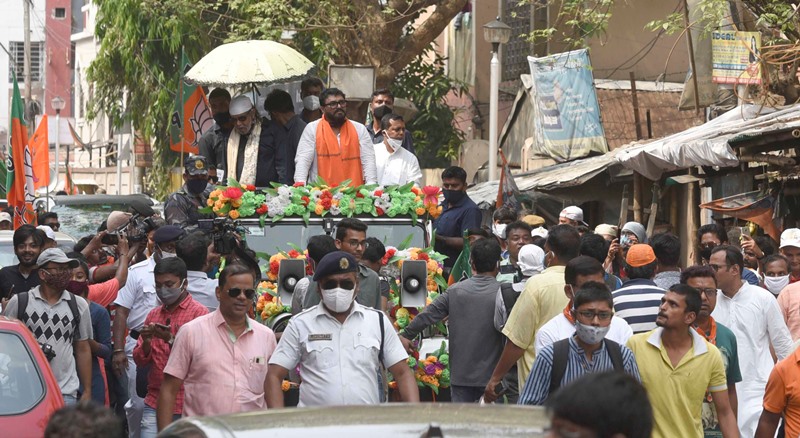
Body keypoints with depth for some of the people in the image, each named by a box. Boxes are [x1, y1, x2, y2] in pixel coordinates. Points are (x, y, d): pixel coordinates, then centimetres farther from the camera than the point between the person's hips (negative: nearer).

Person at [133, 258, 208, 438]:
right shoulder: (153, 315, 14)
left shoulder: (199, 313, -1)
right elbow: (140, 361, 14)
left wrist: (171, 341, -22)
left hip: (184, 405, -4)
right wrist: (146, 342, -7)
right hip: (154, 403, 4)